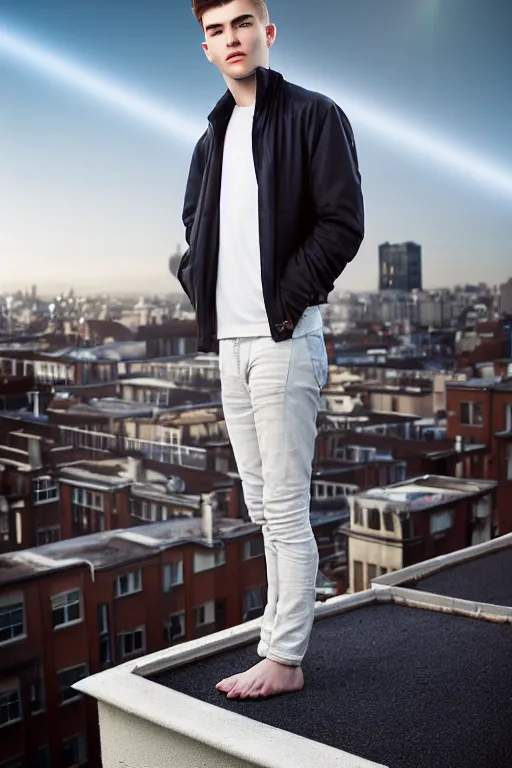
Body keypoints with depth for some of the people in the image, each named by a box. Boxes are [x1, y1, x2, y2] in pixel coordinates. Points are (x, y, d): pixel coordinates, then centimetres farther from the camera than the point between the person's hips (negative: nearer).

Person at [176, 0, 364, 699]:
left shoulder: (314, 116, -1)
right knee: (264, 508, 11)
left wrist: (285, 300, -14)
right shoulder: (212, 139, 18)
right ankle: (283, 644, 21)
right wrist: (202, 295, 8)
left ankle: (284, 659, 5)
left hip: (283, 341, -7)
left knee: (285, 508, -4)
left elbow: (344, 222, -11)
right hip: (230, 345, 7)